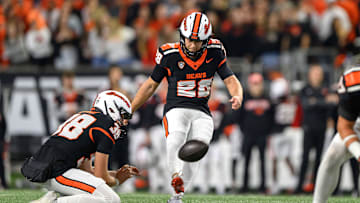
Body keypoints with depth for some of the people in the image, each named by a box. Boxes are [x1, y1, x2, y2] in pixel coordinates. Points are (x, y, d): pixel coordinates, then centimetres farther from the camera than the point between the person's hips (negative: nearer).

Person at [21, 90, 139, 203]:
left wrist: (116, 173, 30)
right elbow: (101, 176, -2)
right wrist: (116, 180, 18)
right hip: (60, 172, -10)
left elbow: (86, 170, 28)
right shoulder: (106, 124, -2)